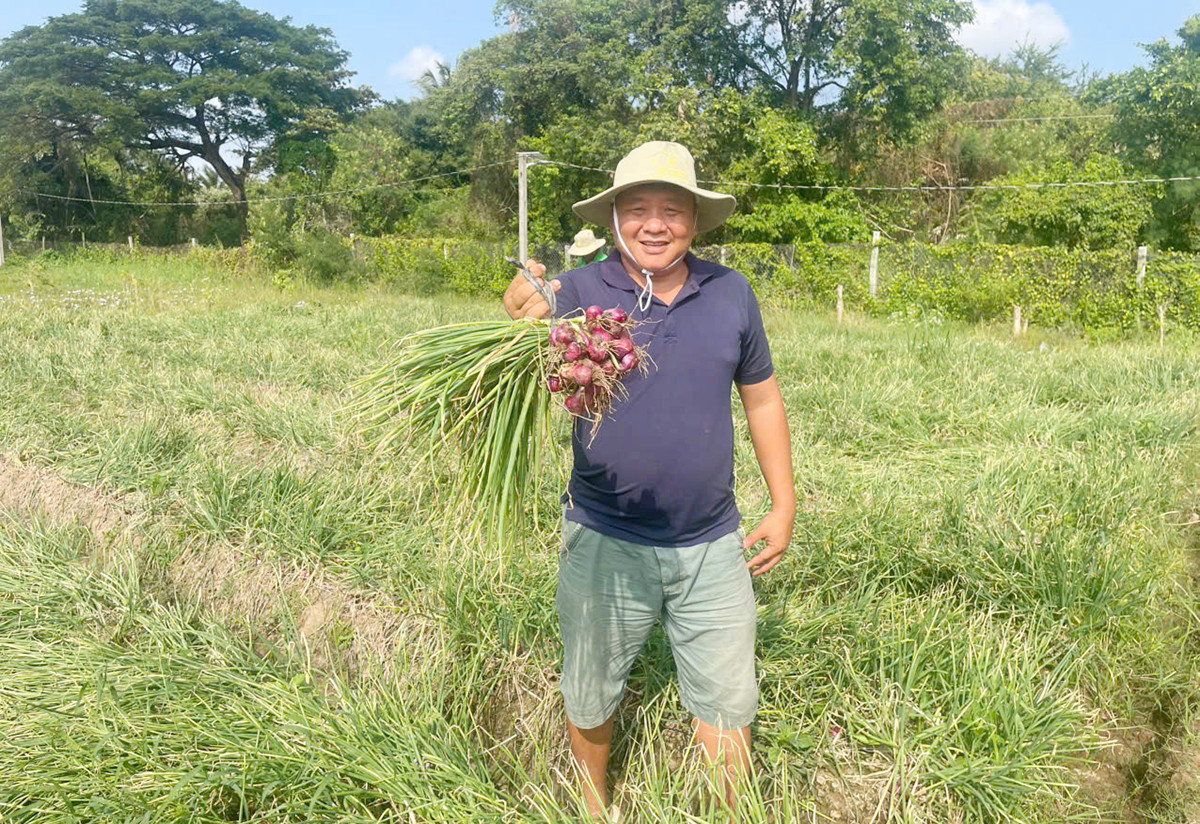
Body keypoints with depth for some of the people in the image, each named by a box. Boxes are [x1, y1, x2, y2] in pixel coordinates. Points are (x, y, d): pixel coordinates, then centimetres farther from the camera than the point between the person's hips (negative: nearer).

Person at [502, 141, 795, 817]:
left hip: (712, 546, 2)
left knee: (728, 702, 16)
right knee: (591, 699, 20)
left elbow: (762, 397, 9)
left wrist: (784, 507, 9)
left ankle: (734, 811, 43)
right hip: (606, 545, -1)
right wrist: (521, 328, -46)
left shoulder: (730, 294, -1)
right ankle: (595, 805, 49)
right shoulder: (579, 293, -10)